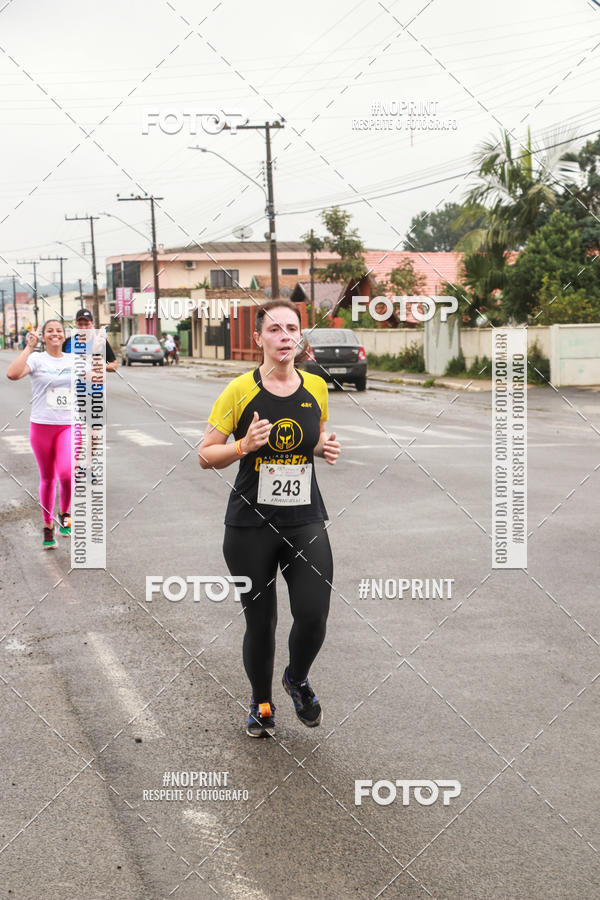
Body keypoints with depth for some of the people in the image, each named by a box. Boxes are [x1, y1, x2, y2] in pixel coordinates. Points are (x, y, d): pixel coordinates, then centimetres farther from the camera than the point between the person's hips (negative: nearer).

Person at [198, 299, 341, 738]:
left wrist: (327, 448, -1)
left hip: (305, 520, 2)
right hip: (251, 522, -2)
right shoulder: (241, 390, -6)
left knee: (314, 616, -10)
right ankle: (262, 703, 32)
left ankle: (297, 678, 24)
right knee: (260, 622, 6)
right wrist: (244, 446, -21)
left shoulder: (316, 387, 4)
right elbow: (206, 455, -3)